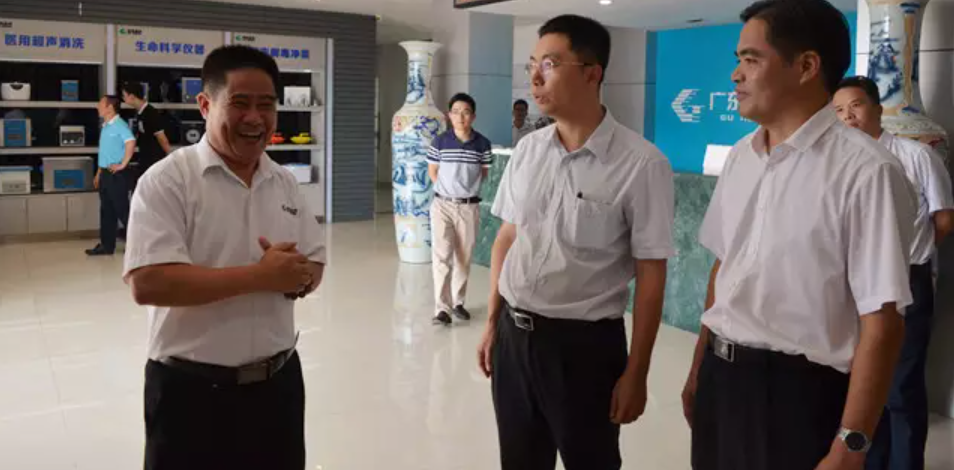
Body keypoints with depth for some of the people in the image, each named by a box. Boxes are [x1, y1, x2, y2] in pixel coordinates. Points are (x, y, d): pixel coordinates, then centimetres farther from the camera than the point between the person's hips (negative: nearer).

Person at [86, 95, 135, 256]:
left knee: (122, 210, -4)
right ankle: (107, 245, 17)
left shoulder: (120, 125, -13)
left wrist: (123, 164, -26)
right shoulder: (105, 126, 15)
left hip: (116, 174, -9)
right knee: (106, 211, 11)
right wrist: (98, 173, 20)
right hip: (105, 173, 9)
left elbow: (131, 142, -30)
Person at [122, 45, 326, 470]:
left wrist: (298, 277, -12)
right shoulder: (167, 180, -11)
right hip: (192, 391, -5)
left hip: (279, 382, 6)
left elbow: (314, 263, 11)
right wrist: (259, 276, -21)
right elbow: (147, 284, -21)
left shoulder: (285, 183, 7)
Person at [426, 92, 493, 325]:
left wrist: (467, 188, 8)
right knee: (441, 256, -8)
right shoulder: (440, 142, -6)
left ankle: (458, 302, 25)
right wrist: (447, 189, 8)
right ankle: (442, 308, -7)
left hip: (469, 207, 1)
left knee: (464, 258, 10)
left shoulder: (482, 144, -5)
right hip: (442, 205, -1)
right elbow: (432, 171, 8)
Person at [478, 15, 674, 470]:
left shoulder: (641, 164, -15)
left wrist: (636, 373, -9)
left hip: (583, 342, -5)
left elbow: (650, 275, -12)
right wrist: (493, 322, 13)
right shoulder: (526, 150, 2)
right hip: (513, 334, 5)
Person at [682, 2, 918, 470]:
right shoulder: (739, 156, 5)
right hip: (720, 378, 6)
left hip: (798, 393, -6)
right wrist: (699, 370, 15)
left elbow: (882, 321, -17)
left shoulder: (864, 171, -17)